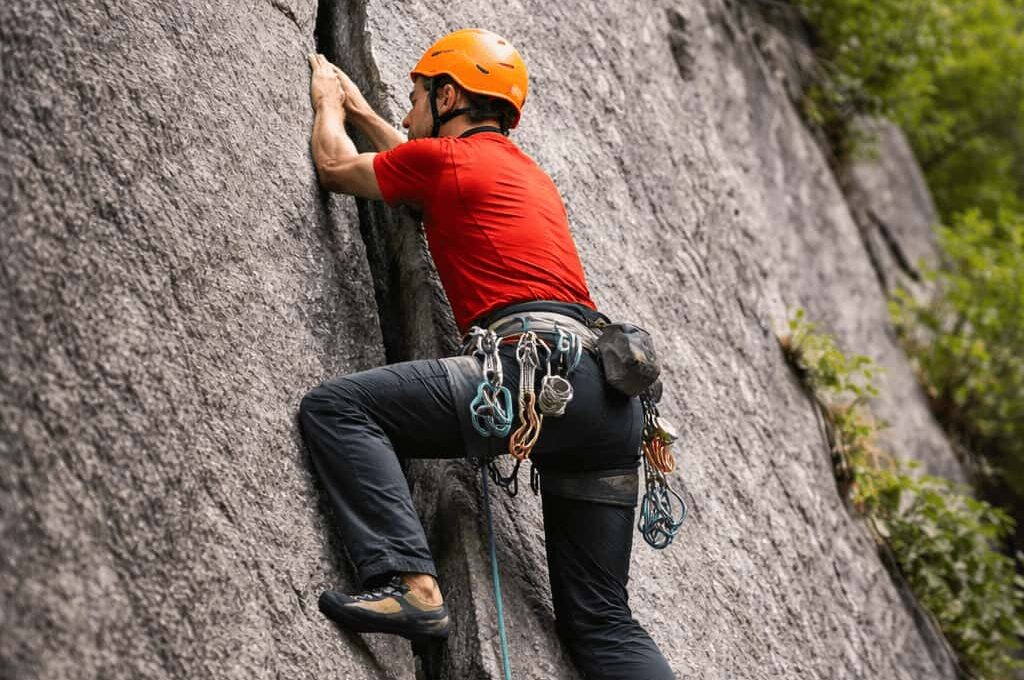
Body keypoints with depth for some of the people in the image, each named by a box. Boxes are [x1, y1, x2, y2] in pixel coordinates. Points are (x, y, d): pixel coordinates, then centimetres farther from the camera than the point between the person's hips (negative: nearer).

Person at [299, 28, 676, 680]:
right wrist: (363, 111, 60)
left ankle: (409, 582, -24)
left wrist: (328, 100, 43)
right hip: (615, 397, 8)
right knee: (601, 621, 11)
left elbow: (336, 165, 24)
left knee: (334, 407, -9)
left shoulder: (445, 156, 7)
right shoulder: (530, 174, 31)